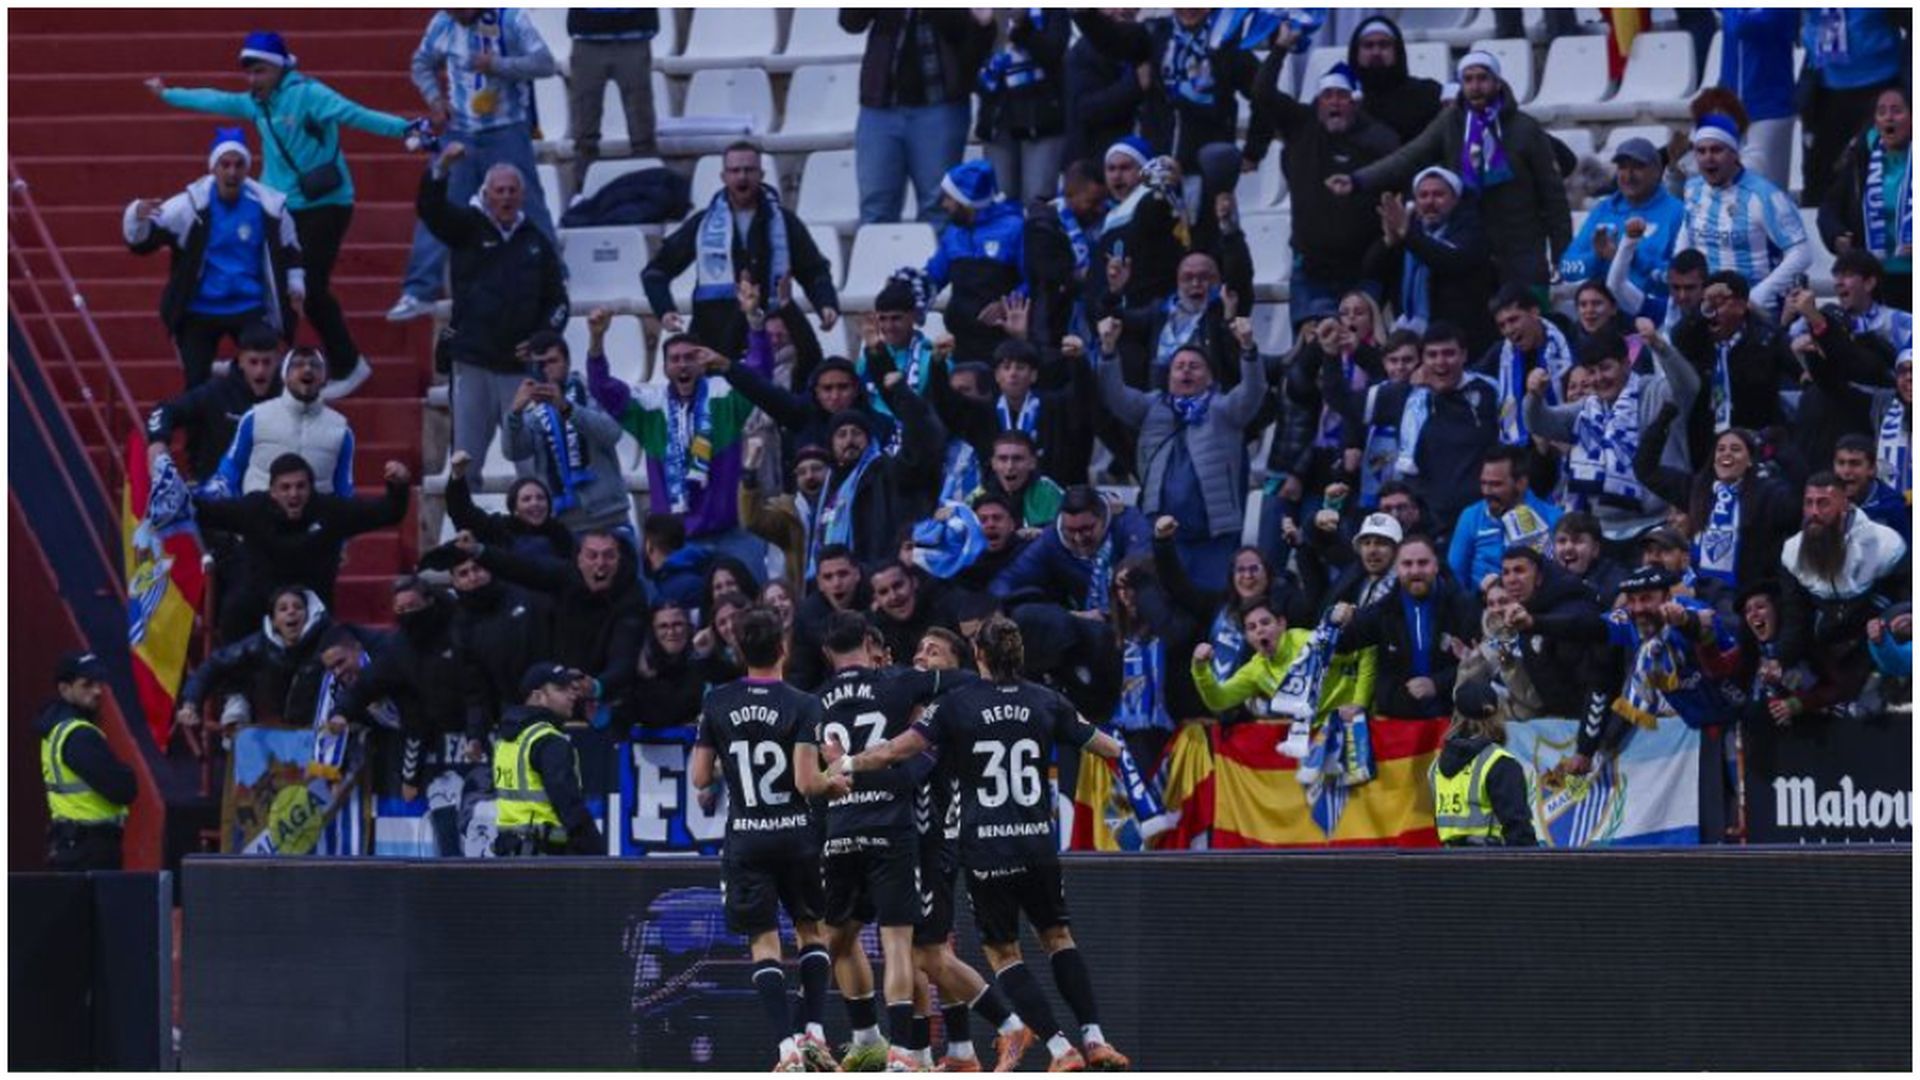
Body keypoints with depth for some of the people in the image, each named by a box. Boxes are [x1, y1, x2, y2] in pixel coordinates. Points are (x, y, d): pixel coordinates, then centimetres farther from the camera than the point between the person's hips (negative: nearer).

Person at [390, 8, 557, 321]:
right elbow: (422, 63, 19)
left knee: (529, 209, 1)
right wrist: (434, 98, 2)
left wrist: (497, 65, -24)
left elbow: (545, 63, -14)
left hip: (506, 133, -3)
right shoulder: (443, 24, 3)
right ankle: (419, 292, 0)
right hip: (460, 135, 3)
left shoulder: (510, 19, -9)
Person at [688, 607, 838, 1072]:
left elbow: (699, 777, 4)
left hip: (744, 838, 1)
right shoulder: (804, 706, -8)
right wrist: (837, 784, 3)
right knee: (812, 930, 17)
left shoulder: (718, 703, 0)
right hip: (796, 833, -1)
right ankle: (814, 1031, 5)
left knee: (764, 942, 3)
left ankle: (787, 1048, -10)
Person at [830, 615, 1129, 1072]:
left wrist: (847, 763, 5)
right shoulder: (1045, 701, 3)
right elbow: (1109, 748, 11)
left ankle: (1062, 1049, -2)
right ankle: (1095, 1040, 8)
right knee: (1057, 935, 19)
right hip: (1037, 843, 3)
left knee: (1003, 951, 8)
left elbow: (900, 748, -11)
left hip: (985, 847, -3)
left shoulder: (957, 703, -6)